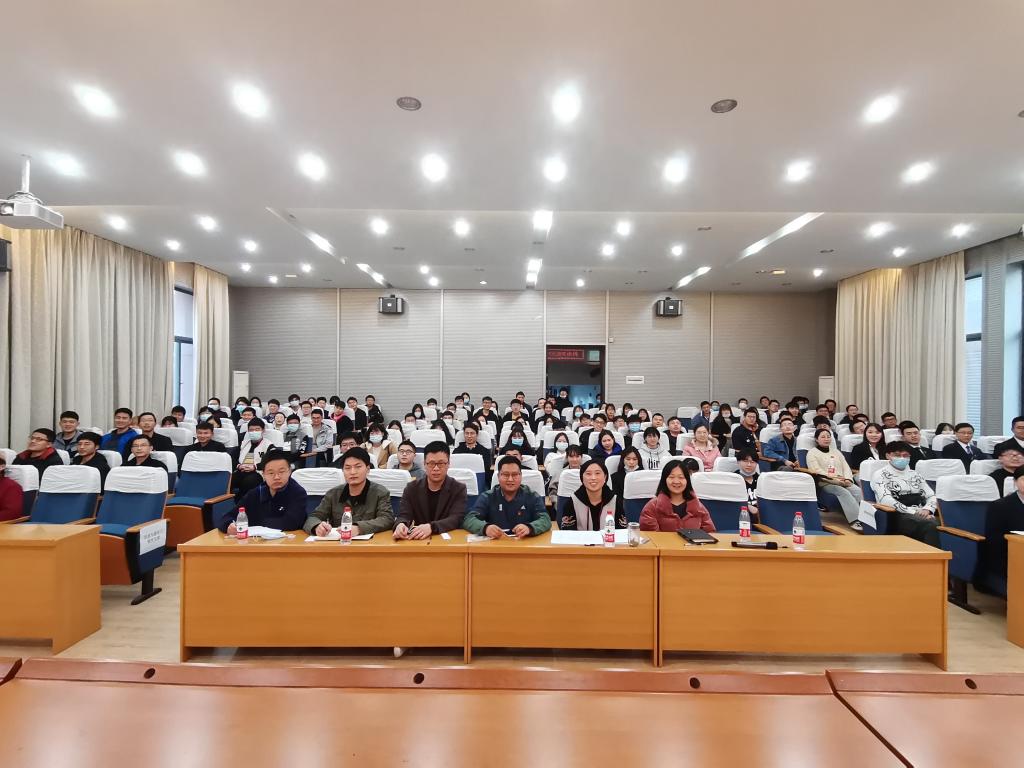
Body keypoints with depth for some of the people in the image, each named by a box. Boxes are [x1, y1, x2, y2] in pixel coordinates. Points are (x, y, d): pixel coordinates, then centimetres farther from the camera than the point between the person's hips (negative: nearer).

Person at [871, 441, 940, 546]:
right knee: (930, 527, -34)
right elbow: (886, 500, -9)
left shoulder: (915, 474, 24)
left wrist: (927, 509, -6)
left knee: (933, 526, -32)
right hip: (898, 517, -5)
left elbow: (932, 497, 17)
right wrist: (913, 512, -17)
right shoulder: (880, 475, 6)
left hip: (921, 516, 5)